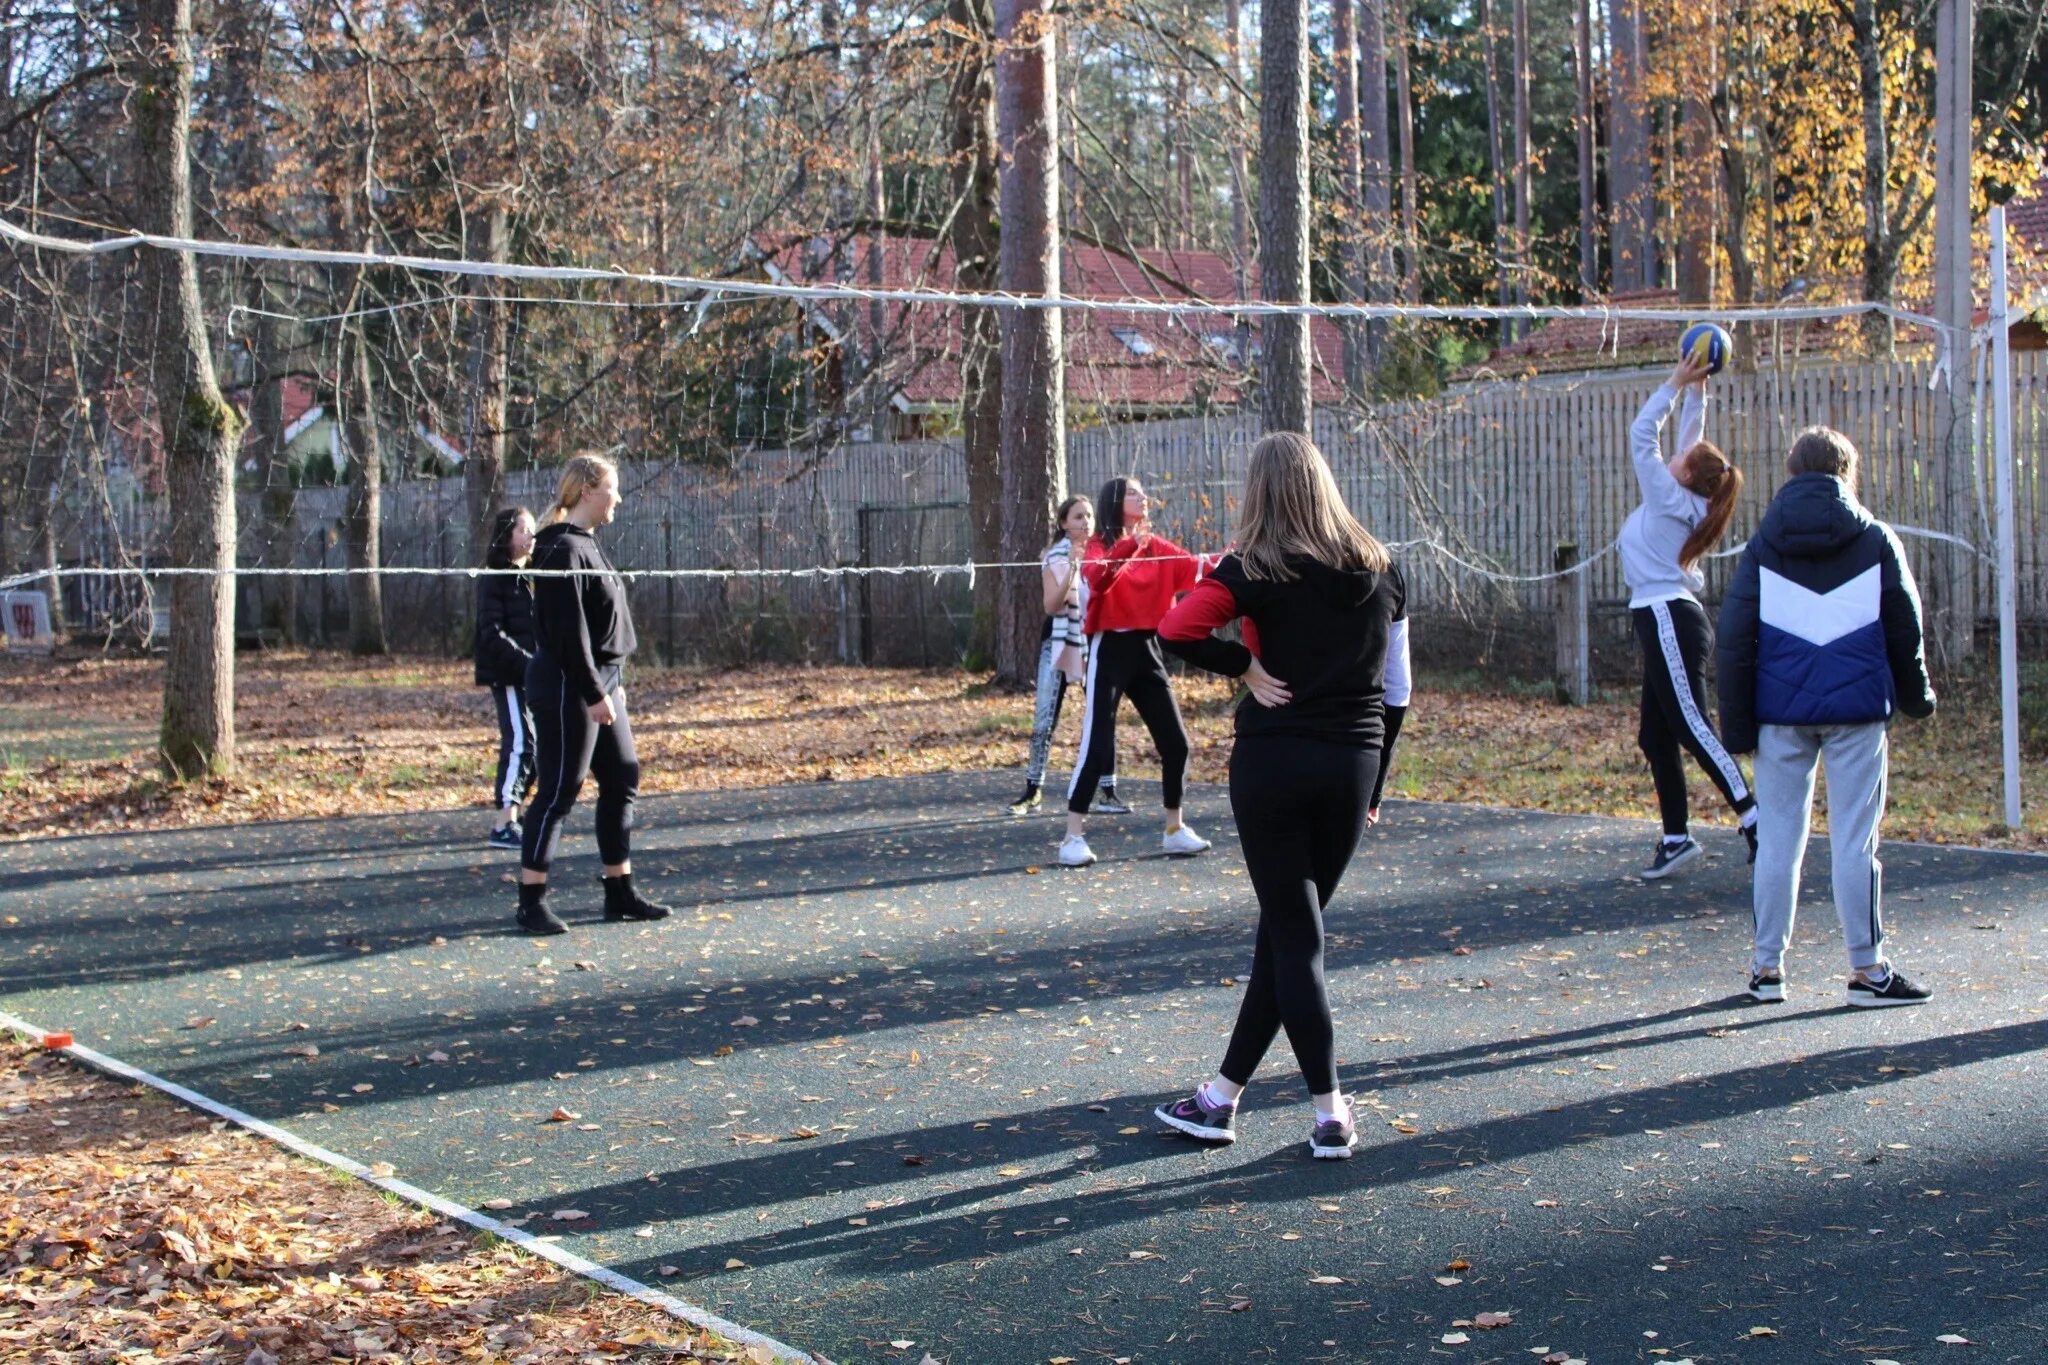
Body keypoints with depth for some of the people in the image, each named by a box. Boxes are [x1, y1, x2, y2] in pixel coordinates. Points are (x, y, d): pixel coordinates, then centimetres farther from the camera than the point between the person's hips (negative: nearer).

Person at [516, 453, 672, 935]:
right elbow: (568, 632, -20)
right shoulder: (563, 550, -15)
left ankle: (620, 894, 19)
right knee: (558, 792, -6)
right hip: (568, 689, -10)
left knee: (623, 779, 12)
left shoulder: (587, 544, 15)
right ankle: (532, 901, 0)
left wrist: (611, 683, 20)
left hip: (599, 685, 10)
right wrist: (593, 693, -20)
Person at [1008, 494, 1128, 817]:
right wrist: (1071, 566, -22)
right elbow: (1052, 606, -12)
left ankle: (1107, 792, 2)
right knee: (1044, 720, -1)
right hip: (1060, 643, -2)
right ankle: (1033, 790, 6)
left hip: (1097, 642, 2)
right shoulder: (1054, 558, -2)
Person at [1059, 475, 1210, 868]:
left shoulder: (1158, 548, 9)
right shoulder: (1098, 544, -4)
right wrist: (1130, 544, -38)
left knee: (1176, 743, 6)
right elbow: (1097, 578, -26)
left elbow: (1199, 570, -3)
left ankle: (1175, 829, 20)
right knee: (1096, 747, -10)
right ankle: (1073, 837, -4)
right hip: (1110, 650, -6)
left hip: (1147, 650, 6)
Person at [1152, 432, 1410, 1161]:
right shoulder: (1380, 569, 8)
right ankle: (1223, 1095, 20)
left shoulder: (1258, 568, -7)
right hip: (1353, 764, 4)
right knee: (1289, 928, 12)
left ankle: (1330, 1113, 1)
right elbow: (1396, 680, 14)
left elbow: (1176, 629, -20)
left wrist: (1243, 665, -9)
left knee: (1292, 933, 3)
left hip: (1272, 759, -4)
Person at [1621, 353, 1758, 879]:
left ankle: (1756, 822, -14)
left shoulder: (1672, 500, -9)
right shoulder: (1687, 502, 12)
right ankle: (1676, 838, 12)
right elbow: (1692, 441, 22)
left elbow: (1642, 435, -9)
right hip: (1667, 622, 9)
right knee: (1656, 736, 10)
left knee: (1693, 728, -12)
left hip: (1668, 620, -9)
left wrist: (1677, 385, -3)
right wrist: (1695, 392, 17)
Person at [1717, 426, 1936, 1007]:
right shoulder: (1875, 541, 2)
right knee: (1855, 841, 1)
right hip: (1857, 708, -1)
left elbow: (1735, 639, 1)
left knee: (1776, 839, 8)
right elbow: (1905, 627, 8)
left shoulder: (1763, 546, 4)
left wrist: (1737, 721, 5)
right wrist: (1915, 695, 23)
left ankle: (1767, 967, 12)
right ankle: (1867, 970, 5)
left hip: (1782, 710, 1)